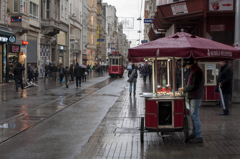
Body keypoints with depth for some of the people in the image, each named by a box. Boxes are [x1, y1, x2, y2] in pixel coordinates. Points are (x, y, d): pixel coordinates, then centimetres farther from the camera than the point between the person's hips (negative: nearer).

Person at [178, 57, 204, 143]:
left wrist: (184, 89, -13)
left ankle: (199, 137, -4)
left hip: (196, 97, -10)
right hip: (192, 97, 10)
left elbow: (195, 86, -22)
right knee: (193, 116, 16)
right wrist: (185, 89, 11)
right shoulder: (193, 71, 15)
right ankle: (194, 133, 26)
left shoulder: (197, 72, -18)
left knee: (195, 116, -8)